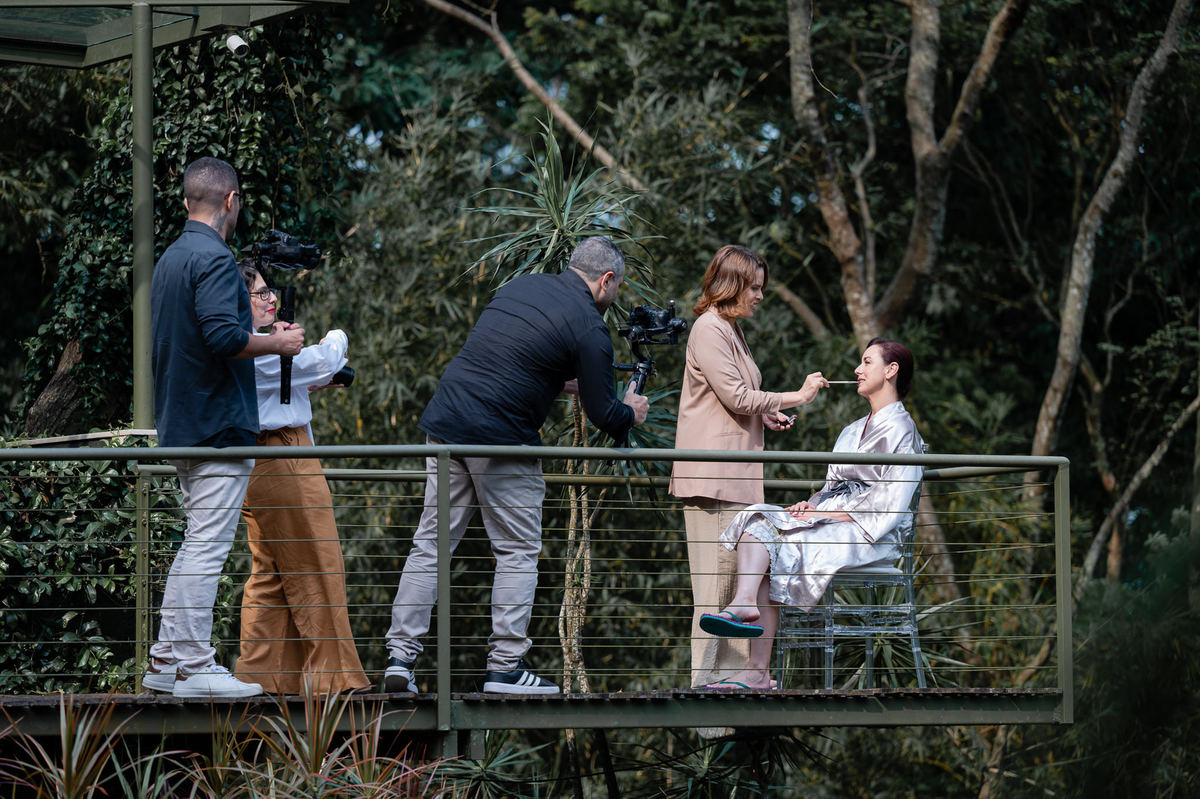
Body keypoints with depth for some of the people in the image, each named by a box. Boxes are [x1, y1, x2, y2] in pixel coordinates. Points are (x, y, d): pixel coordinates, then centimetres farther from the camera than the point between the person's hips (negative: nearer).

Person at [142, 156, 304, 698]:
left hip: (181, 424, 10)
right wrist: (277, 343, -10)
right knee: (207, 546, -8)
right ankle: (195, 668, -9)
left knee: (196, 545, 15)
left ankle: (166, 662, 16)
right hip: (219, 423, -10)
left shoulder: (170, 259, 16)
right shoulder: (214, 258, -15)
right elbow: (223, 336, -26)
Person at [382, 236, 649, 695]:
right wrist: (631, 414, 18)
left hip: (444, 421, 7)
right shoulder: (588, 326, -5)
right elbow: (602, 415, -3)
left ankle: (400, 654, 4)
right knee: (518, 551, 5)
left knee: (431, 542, 9)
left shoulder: (522, 286, 16)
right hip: (501, 441, -7)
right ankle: (505, 666, 3)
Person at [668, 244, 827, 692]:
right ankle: (704, 676, -10)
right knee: (715, 575, -10)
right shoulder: (709, 329, -10)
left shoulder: (730, 331, 21)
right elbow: (735, 396, -15)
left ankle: (733, 671, 8)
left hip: (736, 473, 10)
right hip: (712, 472, -10)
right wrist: (796, 398, -7)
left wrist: (766, 416, 13)